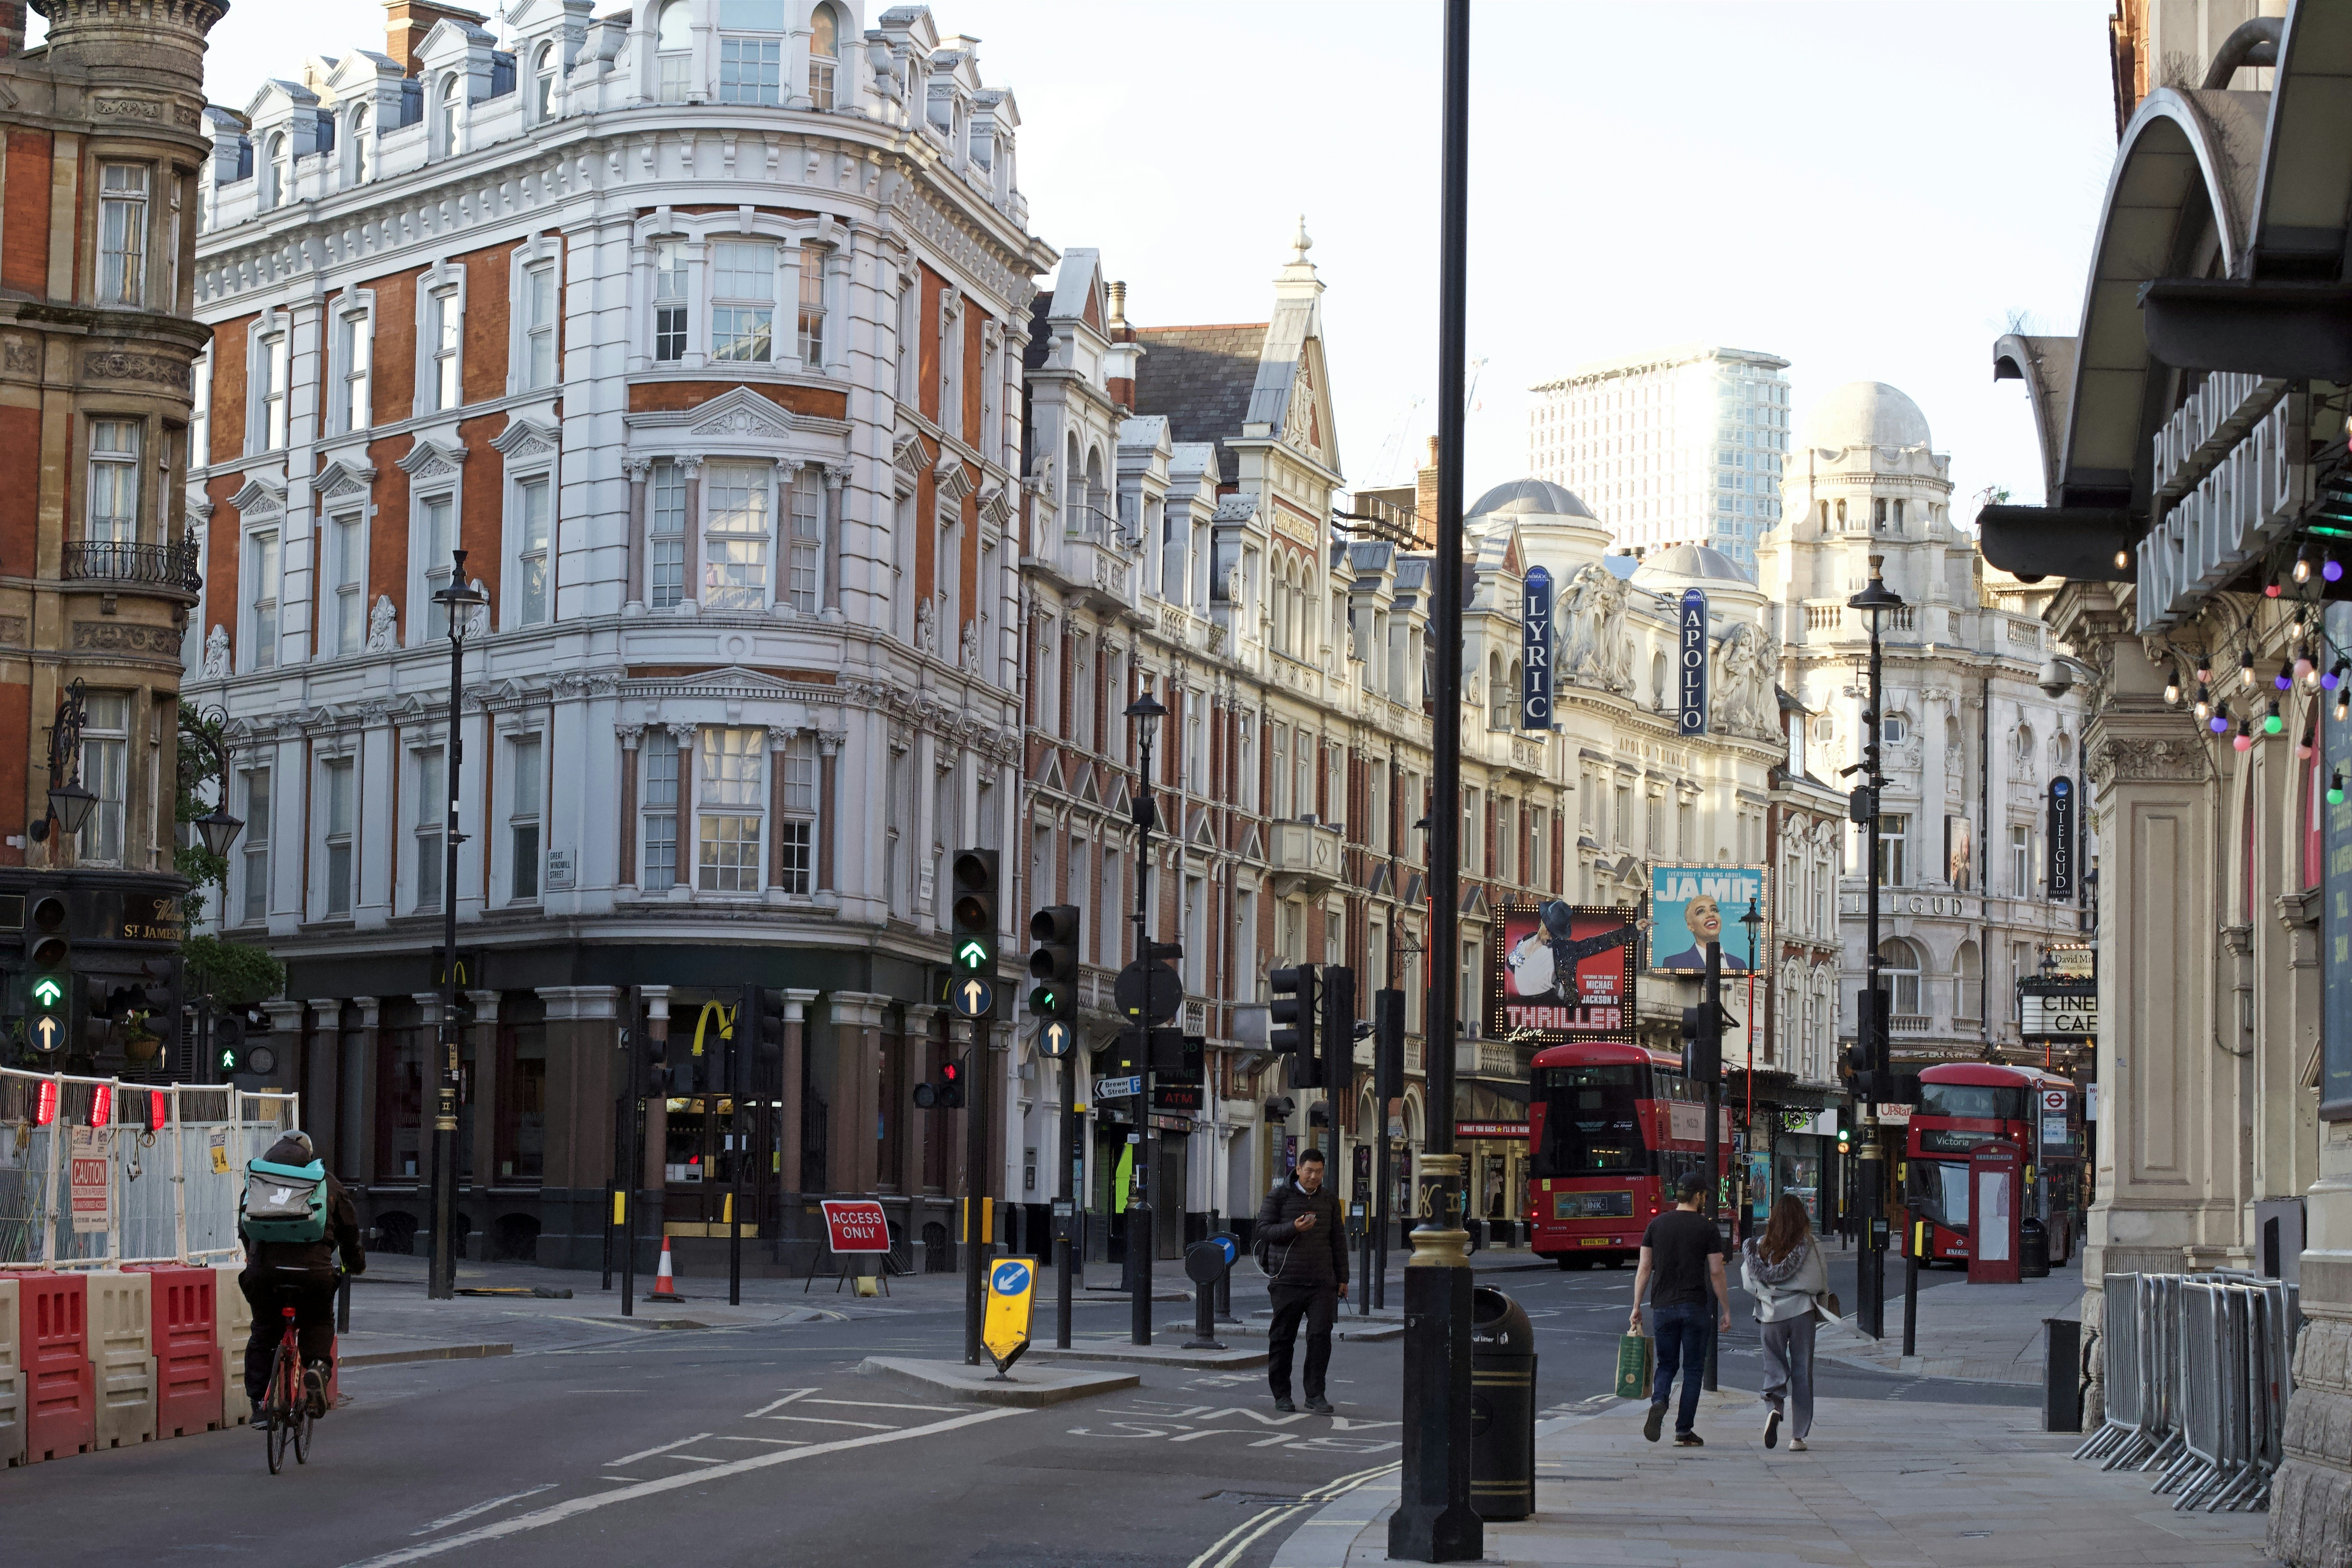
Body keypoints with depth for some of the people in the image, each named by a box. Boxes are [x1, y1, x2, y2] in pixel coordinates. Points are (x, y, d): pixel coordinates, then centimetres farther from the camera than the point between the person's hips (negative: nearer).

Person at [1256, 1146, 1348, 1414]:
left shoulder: (1329, 1200, 14)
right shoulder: (1278, 1197, 2)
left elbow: (1338, 1240, 18)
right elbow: (1265, 1231, -5)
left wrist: (1342, 1278, 15)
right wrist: (1294, 1228, -21)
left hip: (1322, 1281, 3)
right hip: (1287, 1279, -3)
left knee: (1321, 1335, -8)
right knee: (1282, 1338, 2)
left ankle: (1315, 1395, -1)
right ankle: (1281, 1395, 13)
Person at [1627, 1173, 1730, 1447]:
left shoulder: (1657, 1225, 4)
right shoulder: (1707, 1228, -4)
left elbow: (1644, 1270, 3)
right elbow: (1716, 1274, -5)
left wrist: (1637, 1308, 8)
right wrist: (1726, 1311, 3)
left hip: (1662, 1308, 3)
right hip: (1696, 1308, -3)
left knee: (1666, 1364, 15)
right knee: (1693, 1368, 8)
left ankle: (1658, 1401, -16)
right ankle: (1684, 1431, 6)